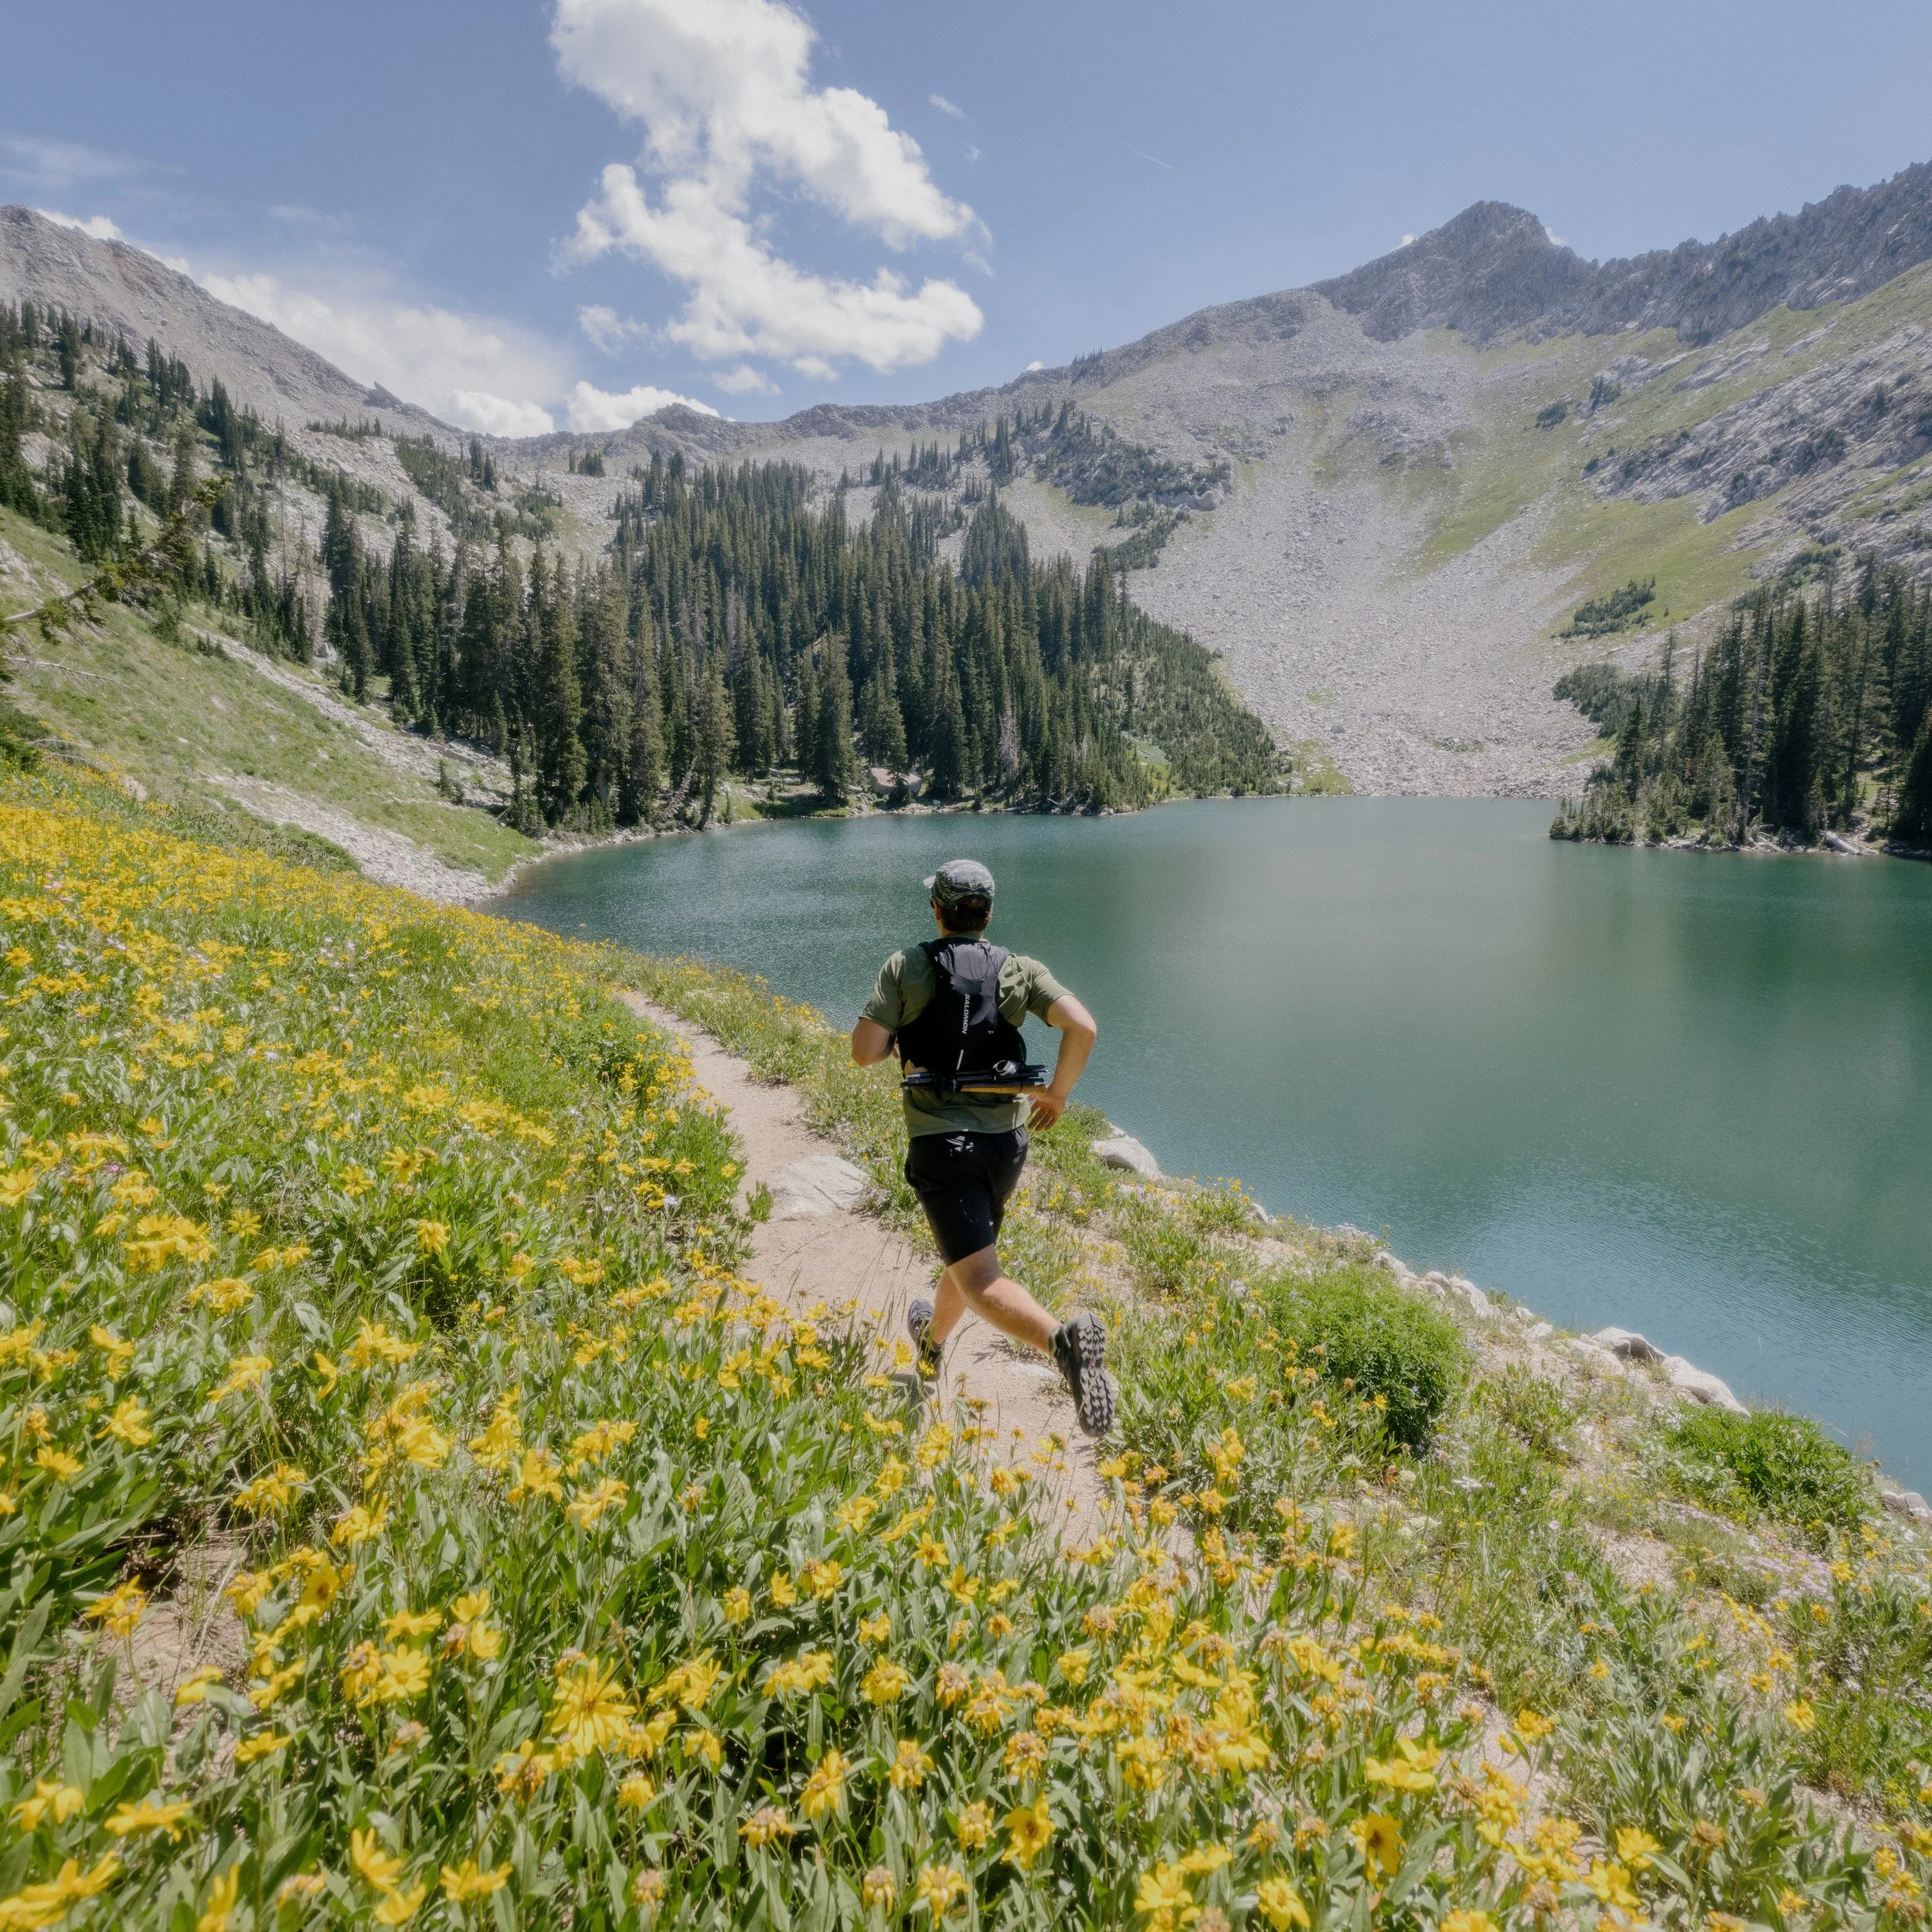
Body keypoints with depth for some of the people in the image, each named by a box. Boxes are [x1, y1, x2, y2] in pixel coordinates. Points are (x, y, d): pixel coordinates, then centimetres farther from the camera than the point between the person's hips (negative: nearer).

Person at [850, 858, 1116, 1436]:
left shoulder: (906, 967, -4)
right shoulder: (1020, 970, 1)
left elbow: (864, 1051, -10)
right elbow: (1083, 1027, -12)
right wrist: (1057, 1092, 4)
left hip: (940, 1142, -4)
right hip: (1005, 1141, 4)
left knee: (981, 1281, -8)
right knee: (969, 1250, 28)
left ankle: (1062, 1340, -36)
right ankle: (931, 1346, 53)